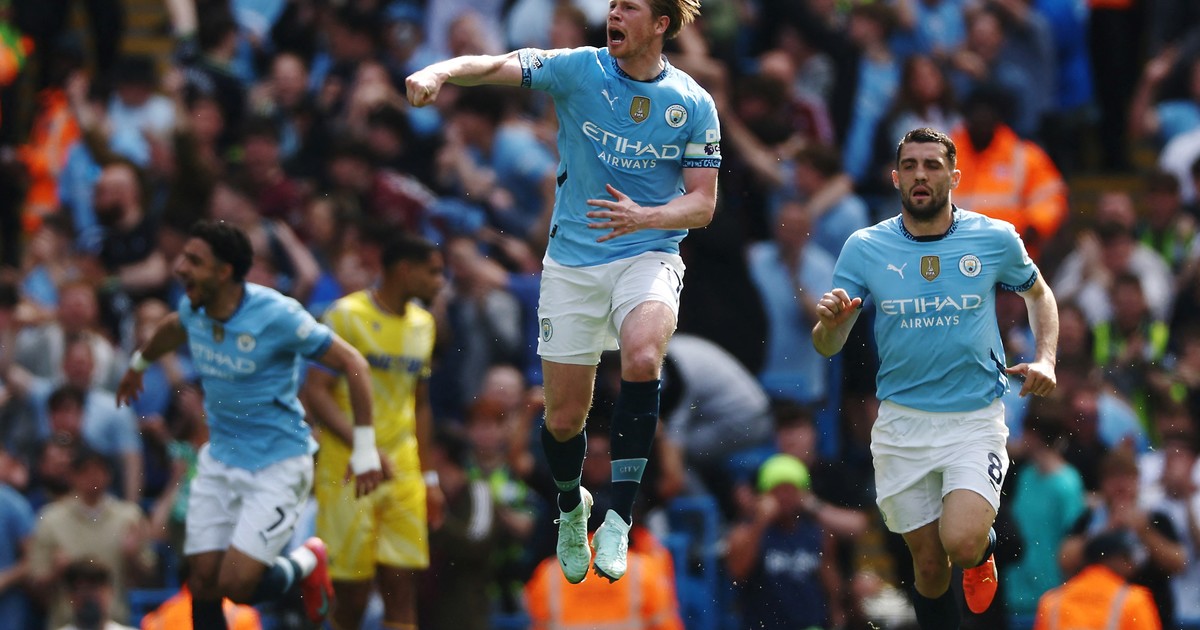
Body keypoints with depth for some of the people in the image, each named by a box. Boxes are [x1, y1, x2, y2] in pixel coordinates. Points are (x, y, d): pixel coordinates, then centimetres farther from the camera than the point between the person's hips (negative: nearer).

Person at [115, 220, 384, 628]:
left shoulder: (276, 315, -22)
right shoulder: (192, 310, -2)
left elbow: (352, 364, -15)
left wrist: (365, 449, -16)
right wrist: (140, 363, 44)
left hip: (278, 467, -6)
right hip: (220, 461, 6)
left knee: (237, 584, -16)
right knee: (203, 584, -1)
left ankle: (305, 564, 16)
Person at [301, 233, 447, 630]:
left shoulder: (422, 325, 14)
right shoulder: (347, 316, -8)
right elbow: (316, 392, -14)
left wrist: (428, 477, 17)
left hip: (403, 474, 6)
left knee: (401, 584, -2)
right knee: (352, 595, -5)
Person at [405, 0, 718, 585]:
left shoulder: (693, 104, -2)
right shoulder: (579, 70, -4)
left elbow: (702, 204, -1)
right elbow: (496, 66, -16)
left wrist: (644, 218, -21)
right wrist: (440, 71, -37)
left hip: (648, 255, -1)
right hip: (572, 263, 1)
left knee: (642, 359, -32)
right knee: (565, 415, 3)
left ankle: (618, 516, -25)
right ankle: (571, 507, 36)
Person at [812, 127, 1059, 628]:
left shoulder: (995, 240, -3)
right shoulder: (864, 248, -2)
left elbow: (1038, 294, 18)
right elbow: (828, 347, 0)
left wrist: (1044, 360, 1)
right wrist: (829, 322, -24)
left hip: (975, 418, -2)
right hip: (901, 423, 2)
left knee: (961, 544, -21)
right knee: (929, 563, 4)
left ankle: (985, 543, 15)